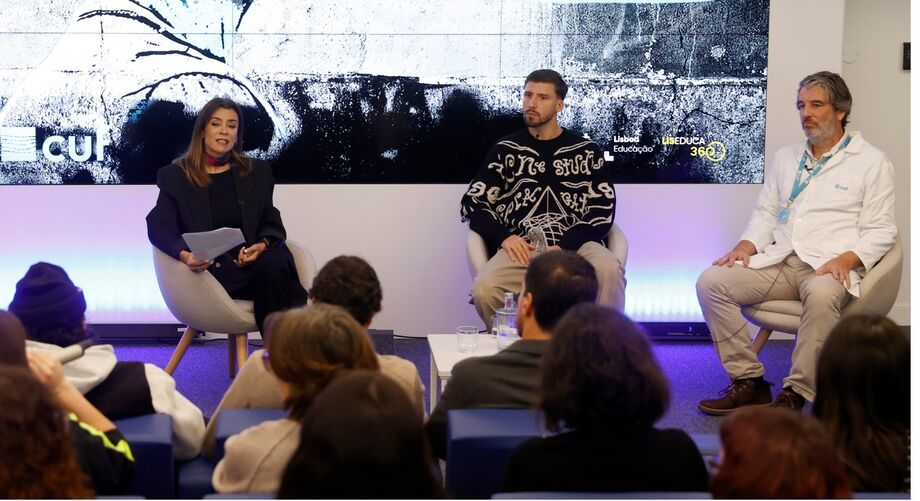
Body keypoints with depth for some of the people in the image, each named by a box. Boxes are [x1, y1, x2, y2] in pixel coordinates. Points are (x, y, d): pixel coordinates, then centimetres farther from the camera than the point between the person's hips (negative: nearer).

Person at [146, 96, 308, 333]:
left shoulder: (257, 171, 21)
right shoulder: (175, 176, 12)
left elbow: (272, 224, 15)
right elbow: (159, 226, -1)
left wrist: (262, 245, -11)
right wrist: (185, 255, -24)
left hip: (252, 258, 3)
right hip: (208, 268, -3)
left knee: (273, 267, -35)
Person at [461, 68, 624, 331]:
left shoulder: (587, 152, 15)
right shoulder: (506, 150, 17)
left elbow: (602, 210, 6)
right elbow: (473, 203, 14)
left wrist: (564, 248, -11)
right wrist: (504, 237, -7)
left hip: (576, 245, 0)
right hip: (522, 247, 1)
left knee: (608, 270, -36)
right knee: (484, 287, -31)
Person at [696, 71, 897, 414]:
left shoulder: (871, 162, 6)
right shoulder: (786, 157, 21)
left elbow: (881, 230, 1)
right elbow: (765, 213, 22)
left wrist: (846, 259, -17)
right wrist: (747, 244, 0)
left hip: (828, 267, -5)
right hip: (779, 260, 5)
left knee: (821, 296, -41)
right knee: (711, 281, -19)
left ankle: (795, 394, -29)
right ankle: (749, 382, -15)